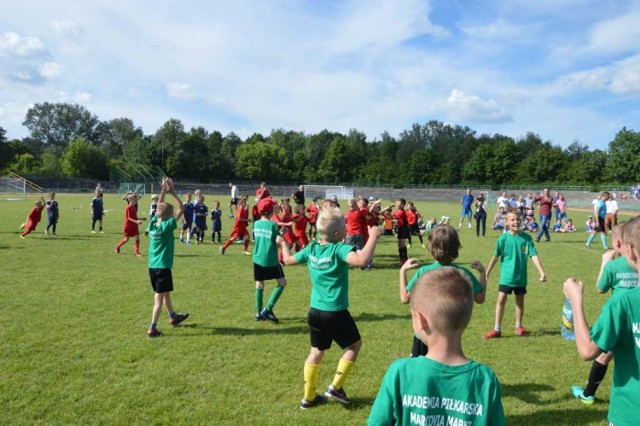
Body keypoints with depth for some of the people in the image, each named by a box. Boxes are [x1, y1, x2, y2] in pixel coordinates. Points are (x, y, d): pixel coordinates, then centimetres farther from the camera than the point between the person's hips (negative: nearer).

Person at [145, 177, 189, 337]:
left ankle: (174, 317, 41)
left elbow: (159, 207, 14)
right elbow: (182, 209, -16)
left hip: (152, 266, 8)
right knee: (159, 298, -2)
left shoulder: (153, 223, 1)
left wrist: (163, 191, 7)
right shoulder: (167, 226, -17)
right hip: (163, 267, -8)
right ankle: (152, 329, -2)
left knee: (165, 293, 23)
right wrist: (172, 192, -13)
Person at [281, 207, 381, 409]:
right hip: (335, 312, -6)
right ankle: (336, 387, 16)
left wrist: (283, 244, 35)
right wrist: (373, 237, -25)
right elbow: (362, 260, -36)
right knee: (354, 344, 18)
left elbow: (288, 260, 17)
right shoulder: (339, 249, -18)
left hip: (315, 311, 6)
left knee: (316, 351, 20)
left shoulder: (311, 248, 2)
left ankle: (308, 397, 27)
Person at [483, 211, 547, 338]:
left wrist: (542, 272, -16)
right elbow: (495, 257, -3)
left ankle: (518, 326, 32)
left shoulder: (527, 238, -5)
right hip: (506, 276, -2)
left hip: (521, 277, 2)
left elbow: (534, 256, -7)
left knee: (520, 301, 14)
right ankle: (497, 329, 5)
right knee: (501, 300, -4)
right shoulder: (503, 238, -9)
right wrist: (486, 274, -1)